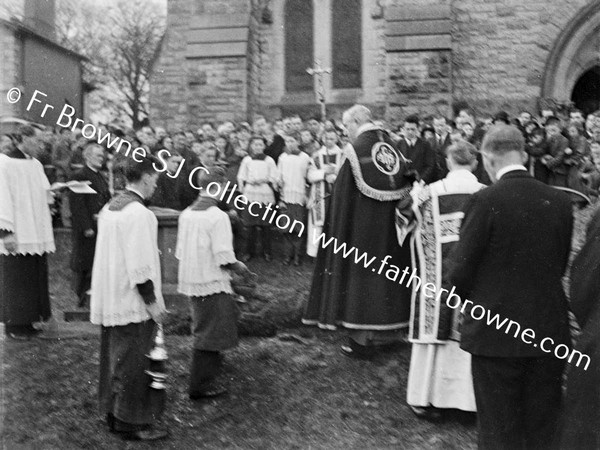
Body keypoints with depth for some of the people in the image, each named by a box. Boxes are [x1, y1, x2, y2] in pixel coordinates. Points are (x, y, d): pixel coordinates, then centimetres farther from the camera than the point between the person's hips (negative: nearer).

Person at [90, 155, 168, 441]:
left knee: (115, 358, 18)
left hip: (109, 299, 9)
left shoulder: (110, 207, 9)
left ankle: (113, 412, 29)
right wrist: (151, 301, -16)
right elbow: (139, 265, -22)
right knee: (134, 361, 1)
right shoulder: (139, 213, -20)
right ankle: (132, 422, 11)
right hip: (133, 302, -9)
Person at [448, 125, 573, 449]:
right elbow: (561, 266, 7)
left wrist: (467, 299, 9)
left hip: (496, 333, -4)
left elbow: (459, 272, -11)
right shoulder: (560, 201, -1)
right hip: (549, 332, 4)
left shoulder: (485, 200, -15)